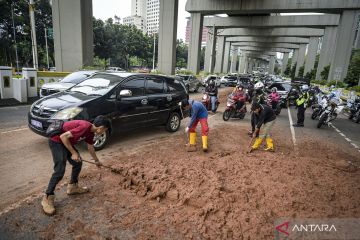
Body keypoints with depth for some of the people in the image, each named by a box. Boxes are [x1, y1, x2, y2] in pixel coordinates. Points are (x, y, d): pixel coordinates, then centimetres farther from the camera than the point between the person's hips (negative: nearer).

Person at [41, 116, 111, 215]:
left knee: (78, 163, 12)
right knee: (59, 171, -14)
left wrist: (97, 161, 31)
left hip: (66, 142, 10)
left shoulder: (90, 132, 2)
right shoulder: (85, 127, -29)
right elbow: (63, 136, -29)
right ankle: (47, 198, -2)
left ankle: (72, 187, 28)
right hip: (56, 141, -10)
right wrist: (73, 153, -22)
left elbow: (90, 148, 19)